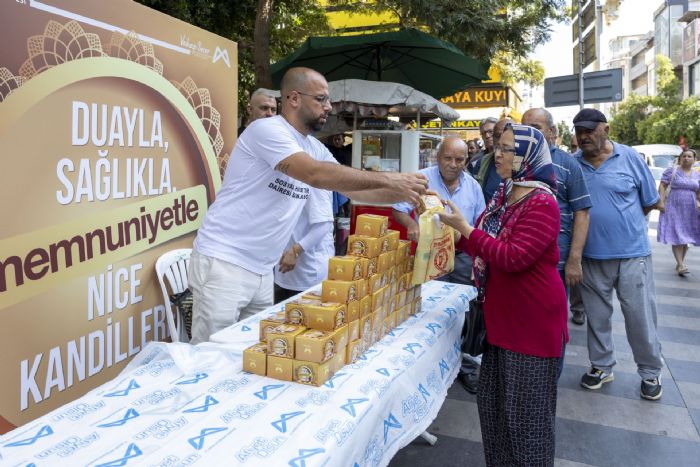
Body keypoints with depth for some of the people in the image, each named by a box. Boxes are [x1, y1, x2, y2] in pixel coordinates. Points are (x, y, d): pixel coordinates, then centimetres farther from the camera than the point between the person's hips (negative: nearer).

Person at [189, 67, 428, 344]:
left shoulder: (315, 148, 9)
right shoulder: (266, 130, -16)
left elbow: (355, 190, 13)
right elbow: (316, 174, -29)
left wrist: (406, 193, -1)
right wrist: (388, 180, -26)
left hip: (262, 269, 8)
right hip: (223, 261, -8)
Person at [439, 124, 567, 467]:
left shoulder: (541, 203, -18)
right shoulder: (504, 196, 10)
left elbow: (513, 258, -26)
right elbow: (484, 247, 19)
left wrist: (464, 227, -24)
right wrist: (453, 230, 6)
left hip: (532, 321, -9)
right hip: (502, 316, 9)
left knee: (527, 411, 6)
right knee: (493, 402, 19)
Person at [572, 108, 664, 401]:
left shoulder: (629, 157, -4)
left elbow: (649, 202, 5)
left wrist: (622, 223, 5)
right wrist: (595, 225, 4)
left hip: (632, 253, -1)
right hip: (591, 255, 2)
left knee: (640, 316, 6)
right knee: (597, 316, 14)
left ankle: (650, 372, 27)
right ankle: (601, 367, 32)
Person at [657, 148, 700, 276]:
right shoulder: (671, 171, -2)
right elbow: (662, 186, -6)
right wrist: (661, 201, -15)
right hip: (674, 209, -5)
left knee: (685, 237, 8)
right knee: (677, 237, -11)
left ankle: (680, 262, 19)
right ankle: (681, 265, -13)